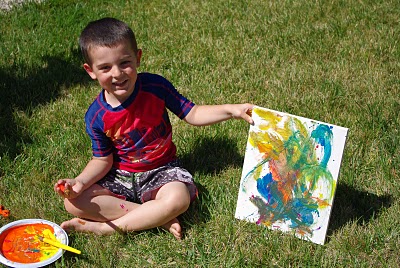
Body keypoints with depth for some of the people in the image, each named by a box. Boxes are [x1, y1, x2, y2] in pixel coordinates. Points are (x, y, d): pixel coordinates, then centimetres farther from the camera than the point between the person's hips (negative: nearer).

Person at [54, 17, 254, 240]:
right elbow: (103, 160, -3)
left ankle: (105, 227, -19)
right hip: (120, 176, 2)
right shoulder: (96, 116, -11)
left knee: (177, 199, -35)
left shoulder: (156, 86, -15)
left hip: (161, 170, -1)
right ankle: (160, 219, -24)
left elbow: (192, 114, -6)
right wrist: (80, 181, -22)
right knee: (73, 202, -22)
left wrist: (231, 110, -18)